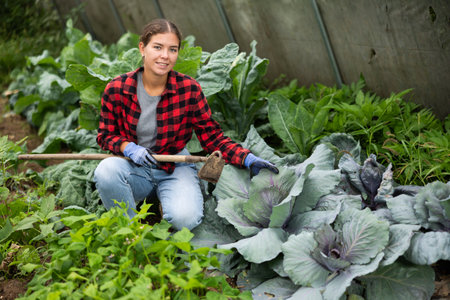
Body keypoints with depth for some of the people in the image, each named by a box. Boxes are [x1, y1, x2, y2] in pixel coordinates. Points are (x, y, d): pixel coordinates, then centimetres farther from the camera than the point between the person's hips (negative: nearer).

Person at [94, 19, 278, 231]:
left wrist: (249, 160, -20)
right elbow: (105, 135, 1)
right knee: (107, 169, -33)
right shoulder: (116, 90, -9)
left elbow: (212, 137, -5)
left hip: (175, 169, -1)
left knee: (185, 217, -29)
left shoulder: (189, 89, -9)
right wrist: (129, 148, -21)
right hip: (134, 168, 1)